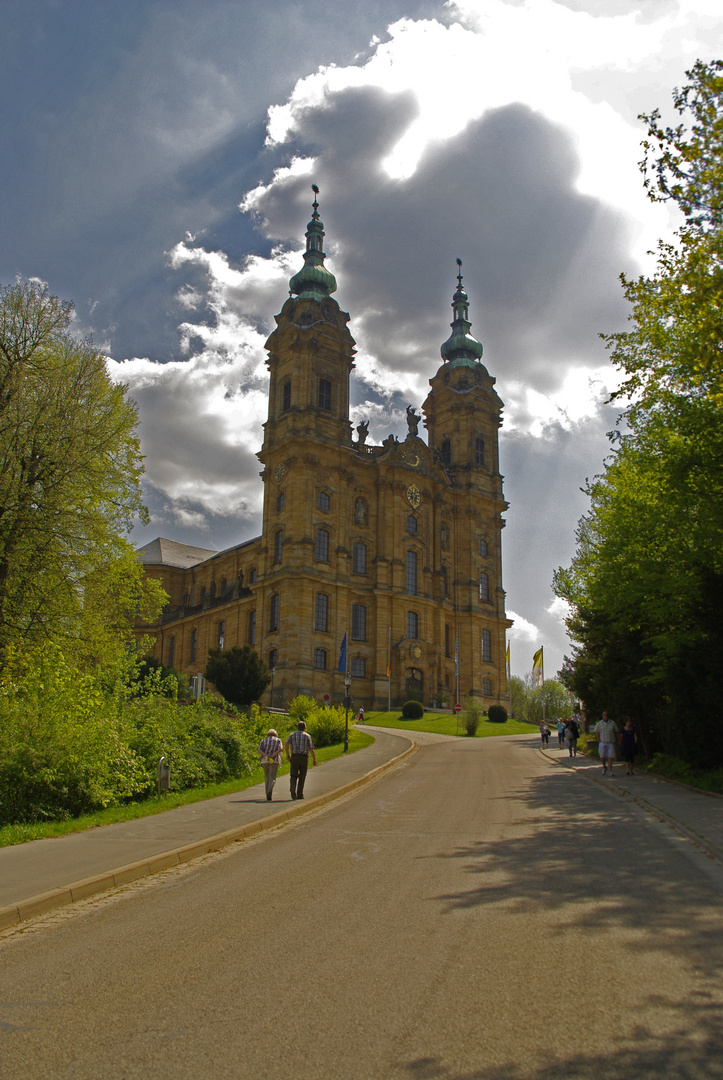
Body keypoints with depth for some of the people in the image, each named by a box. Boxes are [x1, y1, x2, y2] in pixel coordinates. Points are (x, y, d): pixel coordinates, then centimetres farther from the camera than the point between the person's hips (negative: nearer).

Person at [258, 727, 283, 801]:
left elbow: (259, 750, -3)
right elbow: (280, 748, -8)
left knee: (266, 778, 13)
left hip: (264, 761, 2)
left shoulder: (263, 740, 16)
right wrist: (272, 756, -11)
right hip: (274, 761, -2)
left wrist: (267, 756, -13)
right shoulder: (278, 740, 12)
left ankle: (268, 796, 15)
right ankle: (270, 791, -31)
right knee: (272, 778, -6)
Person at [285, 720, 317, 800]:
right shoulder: (307, 735, 7)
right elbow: (311, 749, -2)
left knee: (293, 776, 7)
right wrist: (314, 759, 6)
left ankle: (293, 787, -22)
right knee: (302, 777, 10)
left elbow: (286, 743, -8)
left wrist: (287, 754, -1)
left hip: (294, 757, 1)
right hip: (304, 757, -1)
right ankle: (300, 794, 7)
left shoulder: (292, 734, 11)